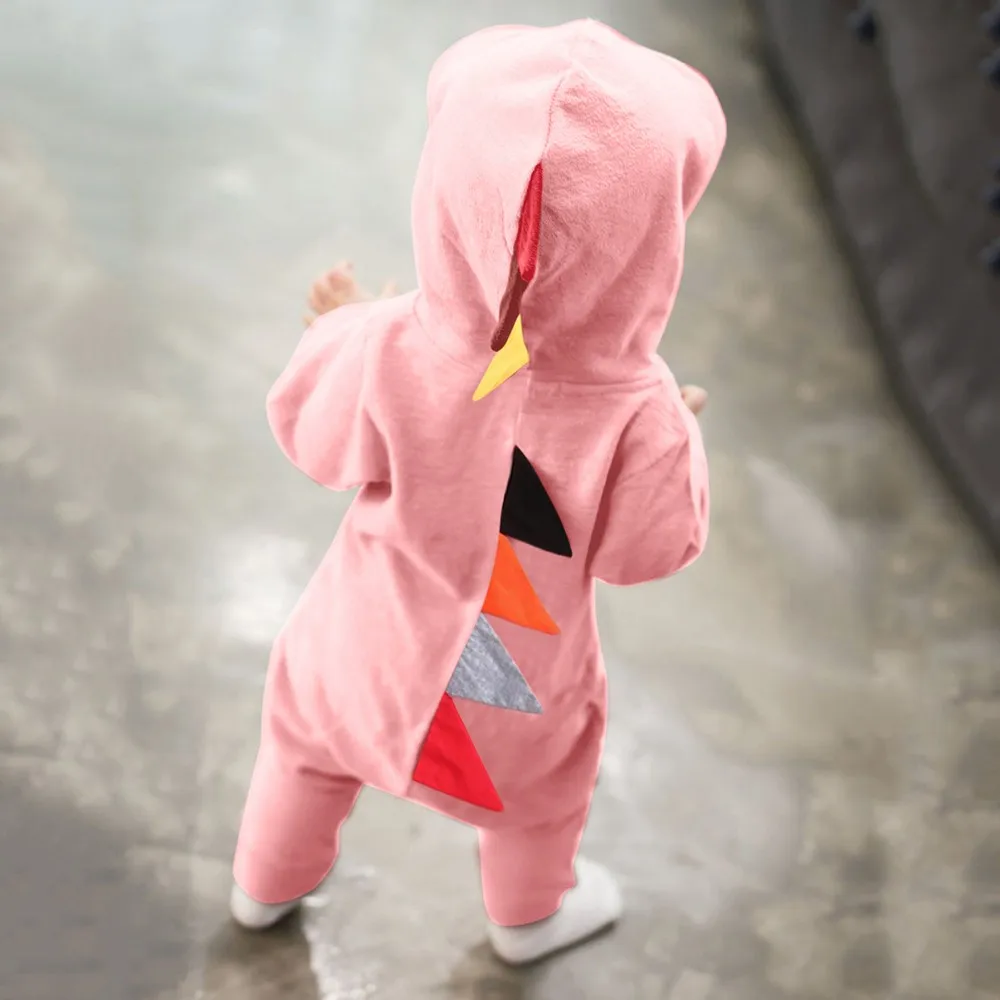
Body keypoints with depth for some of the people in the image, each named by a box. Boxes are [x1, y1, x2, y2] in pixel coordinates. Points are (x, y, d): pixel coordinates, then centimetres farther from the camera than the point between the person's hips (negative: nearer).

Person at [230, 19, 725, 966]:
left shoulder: (391, 356, -34)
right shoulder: (635, 419, -36)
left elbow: (312, 438, -13)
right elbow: (647, 551, -18)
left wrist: (338, 328, 5)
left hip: (368, 638, 1)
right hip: (516, 678, 0)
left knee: (308, 723, 32)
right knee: (539, 779, 32)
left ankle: (267, 884, 58)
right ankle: (529, 916, 62)